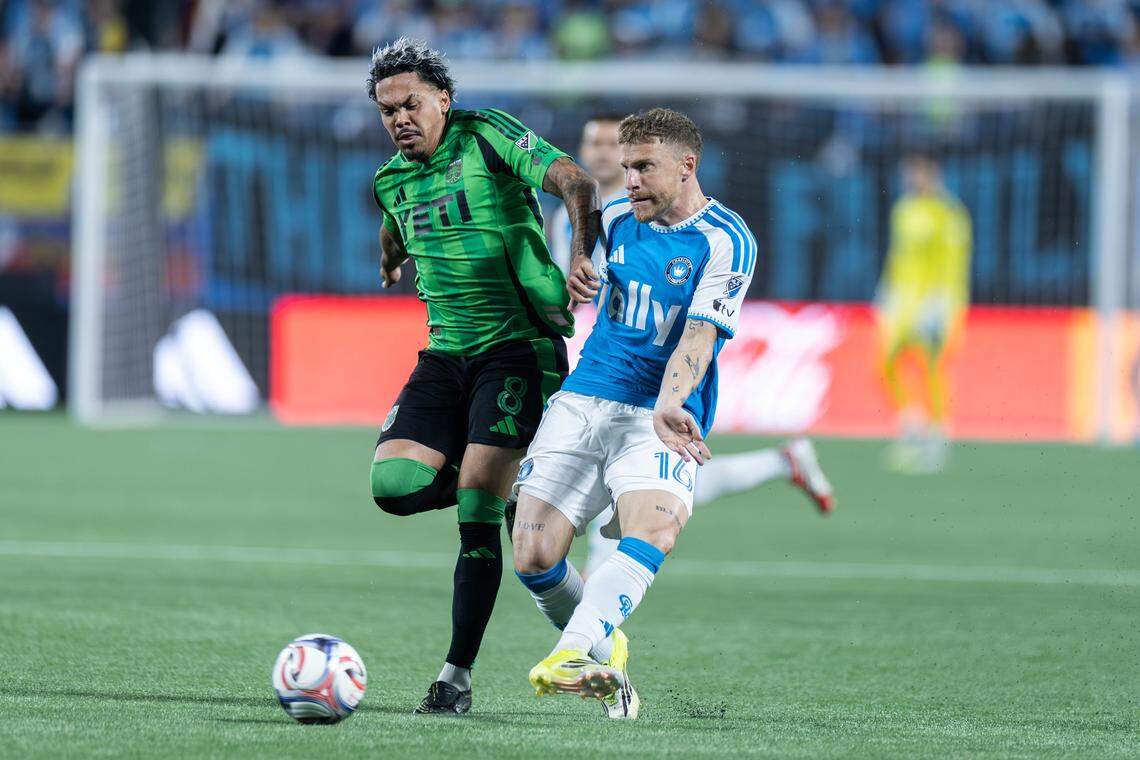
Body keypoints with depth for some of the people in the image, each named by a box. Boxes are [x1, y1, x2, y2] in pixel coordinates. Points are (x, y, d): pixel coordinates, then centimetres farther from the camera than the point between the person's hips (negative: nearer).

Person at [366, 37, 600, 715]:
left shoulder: (489, 138, -8)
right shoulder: (392, 181, 11)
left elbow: (574, 181, -21)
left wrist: (583, 250, -38)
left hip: (518, 346, -6)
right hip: (446, 354, 6)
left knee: (477, 512, -14)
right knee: (394, 485, -14)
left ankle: (459, 675, -10)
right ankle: (506, 489, 15)